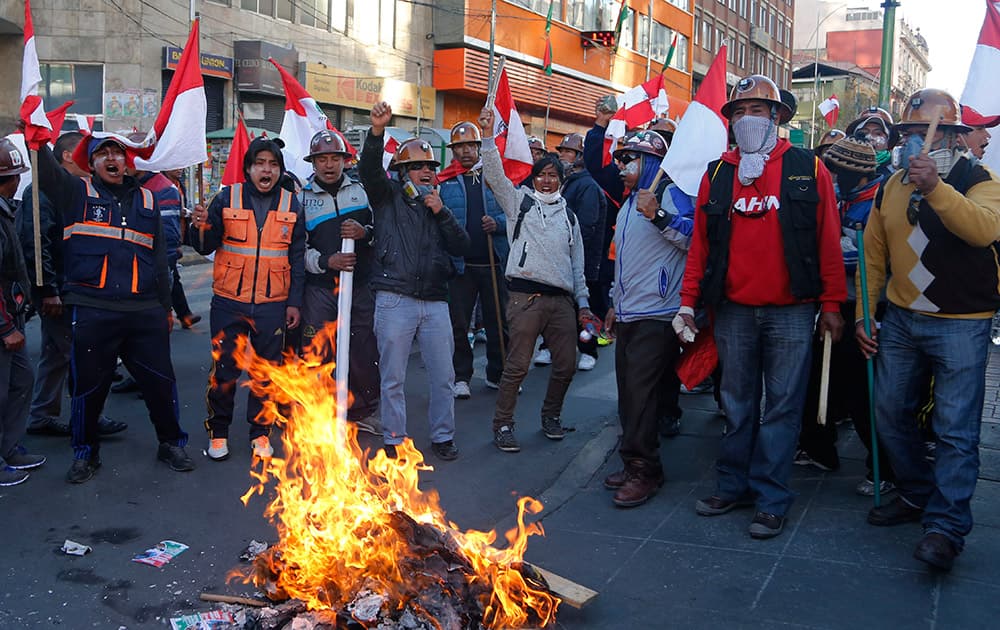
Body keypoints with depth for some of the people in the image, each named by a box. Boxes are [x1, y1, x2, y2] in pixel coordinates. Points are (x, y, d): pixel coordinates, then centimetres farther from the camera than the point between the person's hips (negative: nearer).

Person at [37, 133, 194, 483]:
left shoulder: (146, 200, 15)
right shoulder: (77, 192, 8)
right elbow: (46, 171, -13)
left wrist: (166, 308, 18)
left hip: (145, 312, 2)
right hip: (92, 312, -2)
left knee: (160, 382, 8)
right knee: (88, 386, 7)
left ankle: (171, 443, 25)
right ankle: (85, 452, 25)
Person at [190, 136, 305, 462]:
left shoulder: (291, 206, 4)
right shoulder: (227, 199, 0)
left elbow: (297, 258, 7)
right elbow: (206, 247, 1)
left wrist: (294, 302, 3)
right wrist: (201, 227, -21)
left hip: (273, 304, 1)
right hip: (229, 302, -1)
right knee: (223, 369, 5)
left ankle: (260, 432, 22)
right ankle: (218, 432, 20)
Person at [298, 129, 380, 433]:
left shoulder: (361, 190, 9)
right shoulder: (302, 198, 5)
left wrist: (365, 232, -11)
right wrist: (326, 261, -14)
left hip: (361, 286, 1)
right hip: (320, 289, -1)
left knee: (365, 353, 6)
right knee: (319, 355, -1)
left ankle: (363, 411, 23)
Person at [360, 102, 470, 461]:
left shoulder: (438, 205, 18)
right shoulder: (388, 197, 7)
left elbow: (462, 247, 7)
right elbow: (369, 170, -14)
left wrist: (441, 213, -4)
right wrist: (377, 131, -28)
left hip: (435, 303, 4)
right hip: (395, 300, -4)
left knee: (443, 376, 7)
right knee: (393, 377, 3)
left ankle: (443, 436, 21)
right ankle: (393, 440, 16)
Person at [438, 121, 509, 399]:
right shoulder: (444, 182, 4)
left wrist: (498, 223, -13)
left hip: (494, 262, 2)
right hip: (460, 264, -1)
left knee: (499, 321, 9)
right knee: (458, 323, 2)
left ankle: (497, 373, 23)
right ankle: (461, 377, 14)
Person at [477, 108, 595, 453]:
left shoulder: (568, 214, 21)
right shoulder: (519, 201, 11)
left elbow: (577, 261, 21)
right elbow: (495, 176, -5)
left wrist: (582, 301, 16)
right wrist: (488, 137, -16)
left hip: (562, 299, 4)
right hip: (526, 296, -4)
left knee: (566, 365, 5)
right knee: (517, 365, -6)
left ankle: (551, 415, 27)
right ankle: (502, 425, 6)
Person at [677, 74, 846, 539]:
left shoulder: (808, 170, 1)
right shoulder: (716, 175, 9)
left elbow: (829, 240, 0)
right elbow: (700, 243, 8)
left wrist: (831, 303, -3)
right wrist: (688, 303, 4)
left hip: (791, 312, -2)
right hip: (733, 310, 3)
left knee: (782, 406, 3)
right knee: (737, 404, 12)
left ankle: (771, 499, 10)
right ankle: (734, 485, 23)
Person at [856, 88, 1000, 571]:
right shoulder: (891, 187, 8)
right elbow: (874, 254, 11)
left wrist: (934, 187, -38)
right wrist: (863, 313, 7)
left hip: (960, 325, -5)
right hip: (900, 319, 6)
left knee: (955, 429, -4)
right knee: (889, 412, 12)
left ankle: (946, 526, 4)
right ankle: (917, 494, 31)